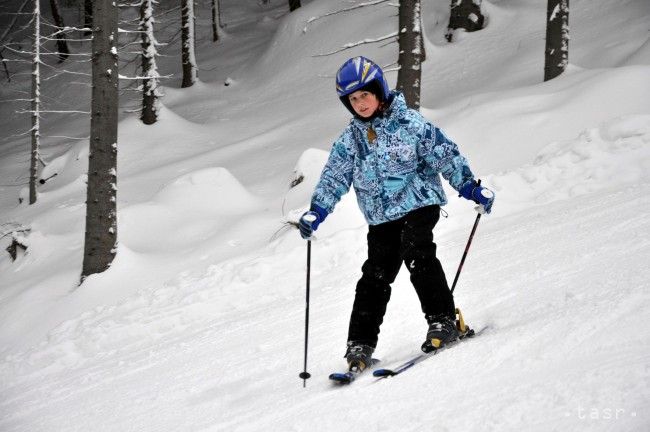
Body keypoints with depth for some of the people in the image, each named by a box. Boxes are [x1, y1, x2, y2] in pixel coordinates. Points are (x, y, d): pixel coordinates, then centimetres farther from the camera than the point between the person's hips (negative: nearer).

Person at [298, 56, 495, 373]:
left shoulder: (409, 123, -6)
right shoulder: (350, 140, 7)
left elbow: (444, 154, -5)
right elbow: (333, 177, 10)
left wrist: (470, 187, -10)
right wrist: (316, 212, -1)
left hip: (418, 204, -4)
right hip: (381, 217, 4)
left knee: (417, 256, -24)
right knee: (375, 275, 0)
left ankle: (442, 322, -19)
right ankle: (360, 344, 2)